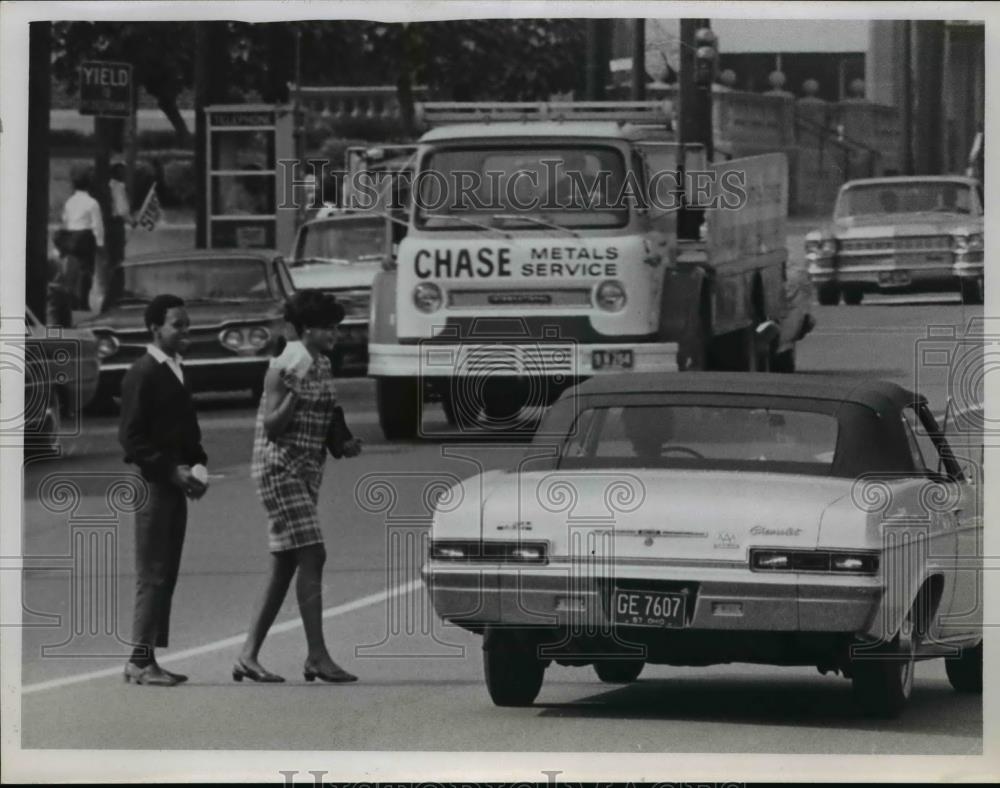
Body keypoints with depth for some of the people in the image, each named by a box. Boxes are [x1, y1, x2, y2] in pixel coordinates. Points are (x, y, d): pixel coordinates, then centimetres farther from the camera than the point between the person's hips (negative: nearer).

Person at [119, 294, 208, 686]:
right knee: (152, 576, -8)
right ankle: (140, 661, -5)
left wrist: (197, 466, 6)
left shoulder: (175, 371, 16)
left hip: (174, 484, 9)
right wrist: (172, 471, -18)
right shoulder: (143, 374, -11)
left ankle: (146, 659, 12)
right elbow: (131, 437, -15)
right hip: (152, 484, -9)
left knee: (165, 576, 9)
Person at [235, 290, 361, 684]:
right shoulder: (285, 367, -12)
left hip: (308, 471, 9)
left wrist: (344, 445, 7)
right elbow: (272, 426, -15)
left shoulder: (322, 367, 13)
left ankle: (248, 655, 8)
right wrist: (292, 395, -29)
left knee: (285, 568, 6)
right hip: (279, 468, -9)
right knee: (311, 557, -14)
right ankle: (317, 657, -14)